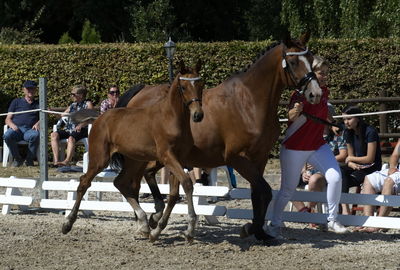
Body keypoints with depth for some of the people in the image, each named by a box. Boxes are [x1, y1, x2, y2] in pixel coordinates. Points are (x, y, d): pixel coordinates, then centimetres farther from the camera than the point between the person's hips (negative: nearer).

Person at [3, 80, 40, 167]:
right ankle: (18, 159, -14)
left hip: (30, 130, 0)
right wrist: (12, 125, -9)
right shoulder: (16, 102, 22)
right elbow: (8, 119, 15)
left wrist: (38, 123, -13)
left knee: (35, 135, -38)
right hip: (17, 129, 0)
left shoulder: (38, 104, 25)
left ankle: (29, 159, -17)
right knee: (7, 135, -36)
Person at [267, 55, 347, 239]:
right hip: (294, 148, -6)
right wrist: (295, 111, -56)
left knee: (335, 177, -12)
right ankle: (274, 225, 18)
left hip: (318, 145, 6)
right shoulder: (300, 94, -19)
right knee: (288, 189, 2)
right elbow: (292, 117, -37)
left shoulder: (325, 92, 3)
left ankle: (332, 220, 2)